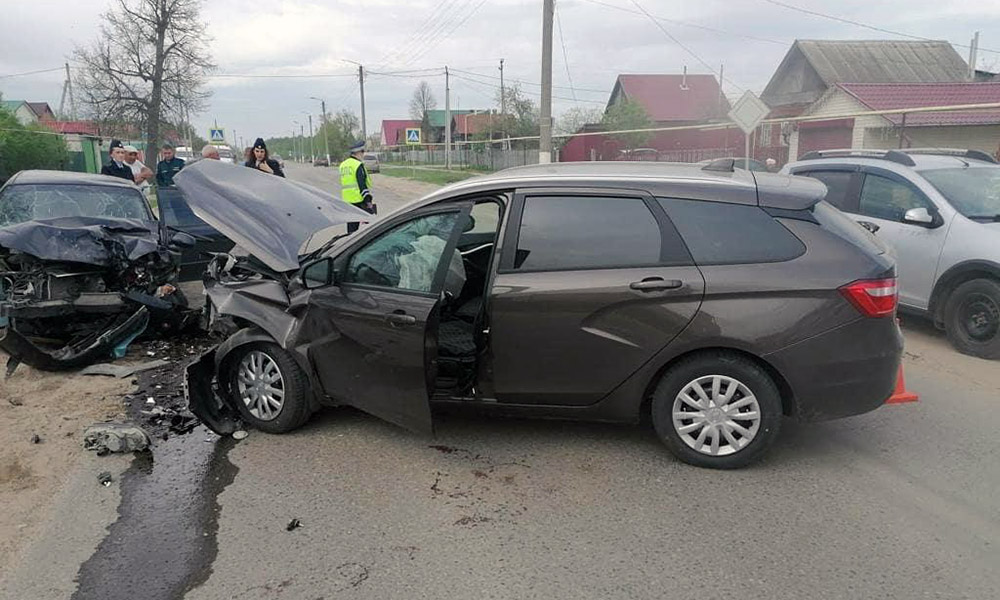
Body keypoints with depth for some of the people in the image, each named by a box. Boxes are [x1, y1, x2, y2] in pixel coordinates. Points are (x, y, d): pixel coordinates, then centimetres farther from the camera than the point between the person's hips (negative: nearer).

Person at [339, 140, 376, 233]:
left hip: (346, 199, 8)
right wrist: (368, 200, -15)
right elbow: (362, 184, -17)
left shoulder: (343, 164, 15)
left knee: (351, 226, 11)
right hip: (359, 200, -8)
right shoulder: (358, 165, -12)